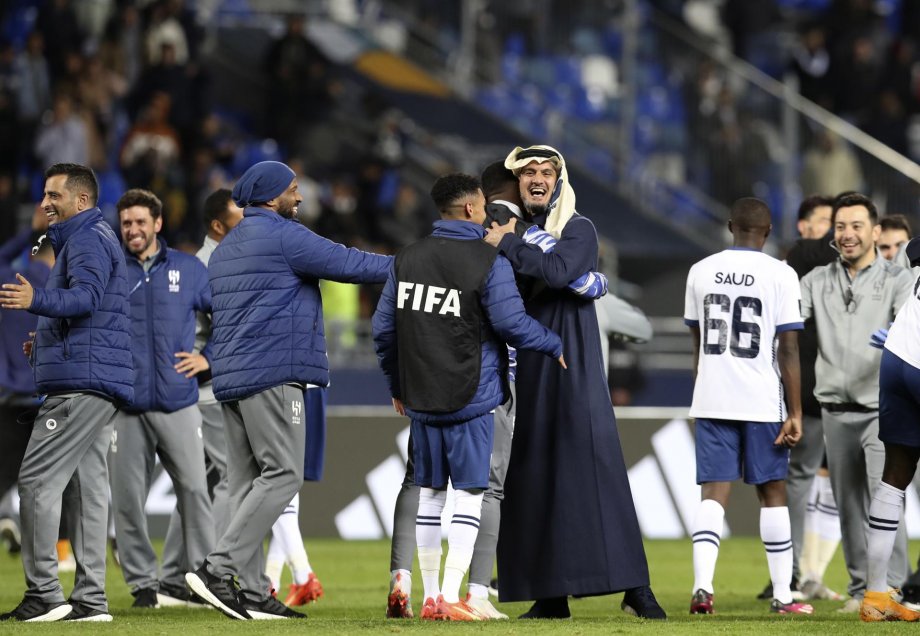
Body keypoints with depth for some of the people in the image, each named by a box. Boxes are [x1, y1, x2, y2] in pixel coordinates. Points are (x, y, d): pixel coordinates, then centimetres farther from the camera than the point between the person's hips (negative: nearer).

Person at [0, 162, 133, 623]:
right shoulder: (83, 239, 26)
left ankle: (43, 593, -15)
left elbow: (86, 296, -25)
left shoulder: (88, 240, -7)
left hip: (82, 381, -11)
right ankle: (90, 598, 7)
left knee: (38, 479, -13)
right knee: (86, 485, 8)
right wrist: (46, 341, 26)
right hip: (101, 385, 11)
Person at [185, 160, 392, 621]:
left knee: (247, 481, 6)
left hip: (231, 378, 10)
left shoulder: (225, 249, 22)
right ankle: (220, 567, -19)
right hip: (272, 375, -10)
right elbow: (349, 264, -7)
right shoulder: (283, 236, -6)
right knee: (283, 474, -10)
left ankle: (251, 592, 1)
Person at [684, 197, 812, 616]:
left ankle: (703, 585, -16)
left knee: (714, 493, 0)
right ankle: (782, 595, 10)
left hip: (711, 402, 3)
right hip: (761, 401, -3)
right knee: (772, 493, 7)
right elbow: (788, 351, -8)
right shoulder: (780, 275, -6)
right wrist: (795, 413, -5)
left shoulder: (701, 272, 7)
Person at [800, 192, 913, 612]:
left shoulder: (897, 281, 0)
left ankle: (889, 588, -12)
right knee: (848, 504, 8)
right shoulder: (818, 281, 10)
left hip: (882, 408, -4)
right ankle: (859, 588, 15)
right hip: (837, 410, 4)